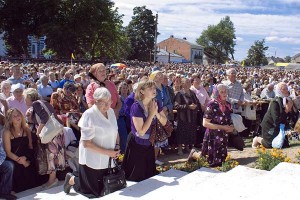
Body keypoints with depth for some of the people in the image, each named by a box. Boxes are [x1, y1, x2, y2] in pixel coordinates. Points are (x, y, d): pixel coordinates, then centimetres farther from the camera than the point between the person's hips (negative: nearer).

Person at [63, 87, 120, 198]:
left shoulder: (111, 111, 2)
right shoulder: (89, 115, -21)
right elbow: (86, 143, -21)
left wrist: (117, 146, -2)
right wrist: (107, 152, -21)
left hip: (108, 160, 7)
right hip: (92, 161, -7)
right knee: (94, 192, 9)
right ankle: (72, 179, 32)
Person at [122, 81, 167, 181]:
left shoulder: (156, 103, -5)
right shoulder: (136, 106, -24)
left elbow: (164, 122, -1)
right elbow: (141, 131, -26)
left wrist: (156, 113, -19)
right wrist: (151, 114, -25)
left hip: (149, 144, 6)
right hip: (137, 145, -6)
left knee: (150, 174, 18)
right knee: (136, 177, 9)